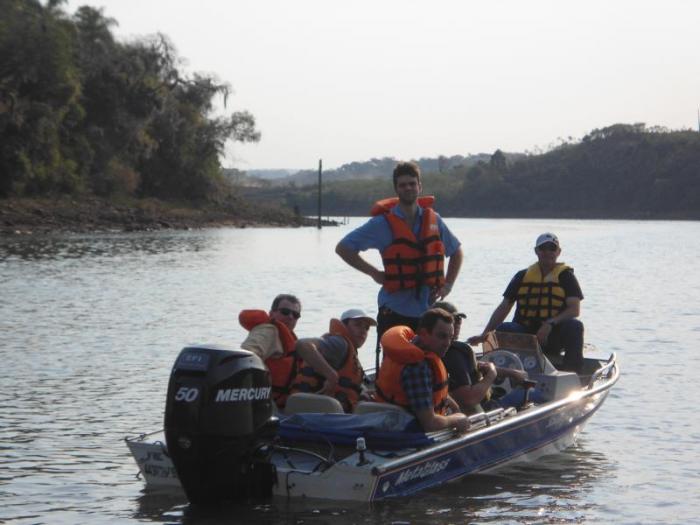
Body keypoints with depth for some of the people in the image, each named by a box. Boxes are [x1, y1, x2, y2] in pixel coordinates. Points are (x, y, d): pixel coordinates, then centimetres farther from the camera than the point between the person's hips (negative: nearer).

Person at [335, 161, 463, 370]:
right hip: (395, 312, -4)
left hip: (429, 310, 4)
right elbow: (343, 248, -1)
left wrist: (448, 285, 11)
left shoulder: (433, 220, 9)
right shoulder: (383, 223, -3)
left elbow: (456, 252, 24)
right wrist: (374, 273, -5)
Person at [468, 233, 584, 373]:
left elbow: (575, 310, -7)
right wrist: (484, 334, -1)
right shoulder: (523, 276, 11)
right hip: (524, 332, 1)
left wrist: (550, 324, -23)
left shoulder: (566, 276, 5)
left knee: (575, 326, -31)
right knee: (503, 329, -29)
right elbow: (504, 307, 10)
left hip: (553, 336, -1)